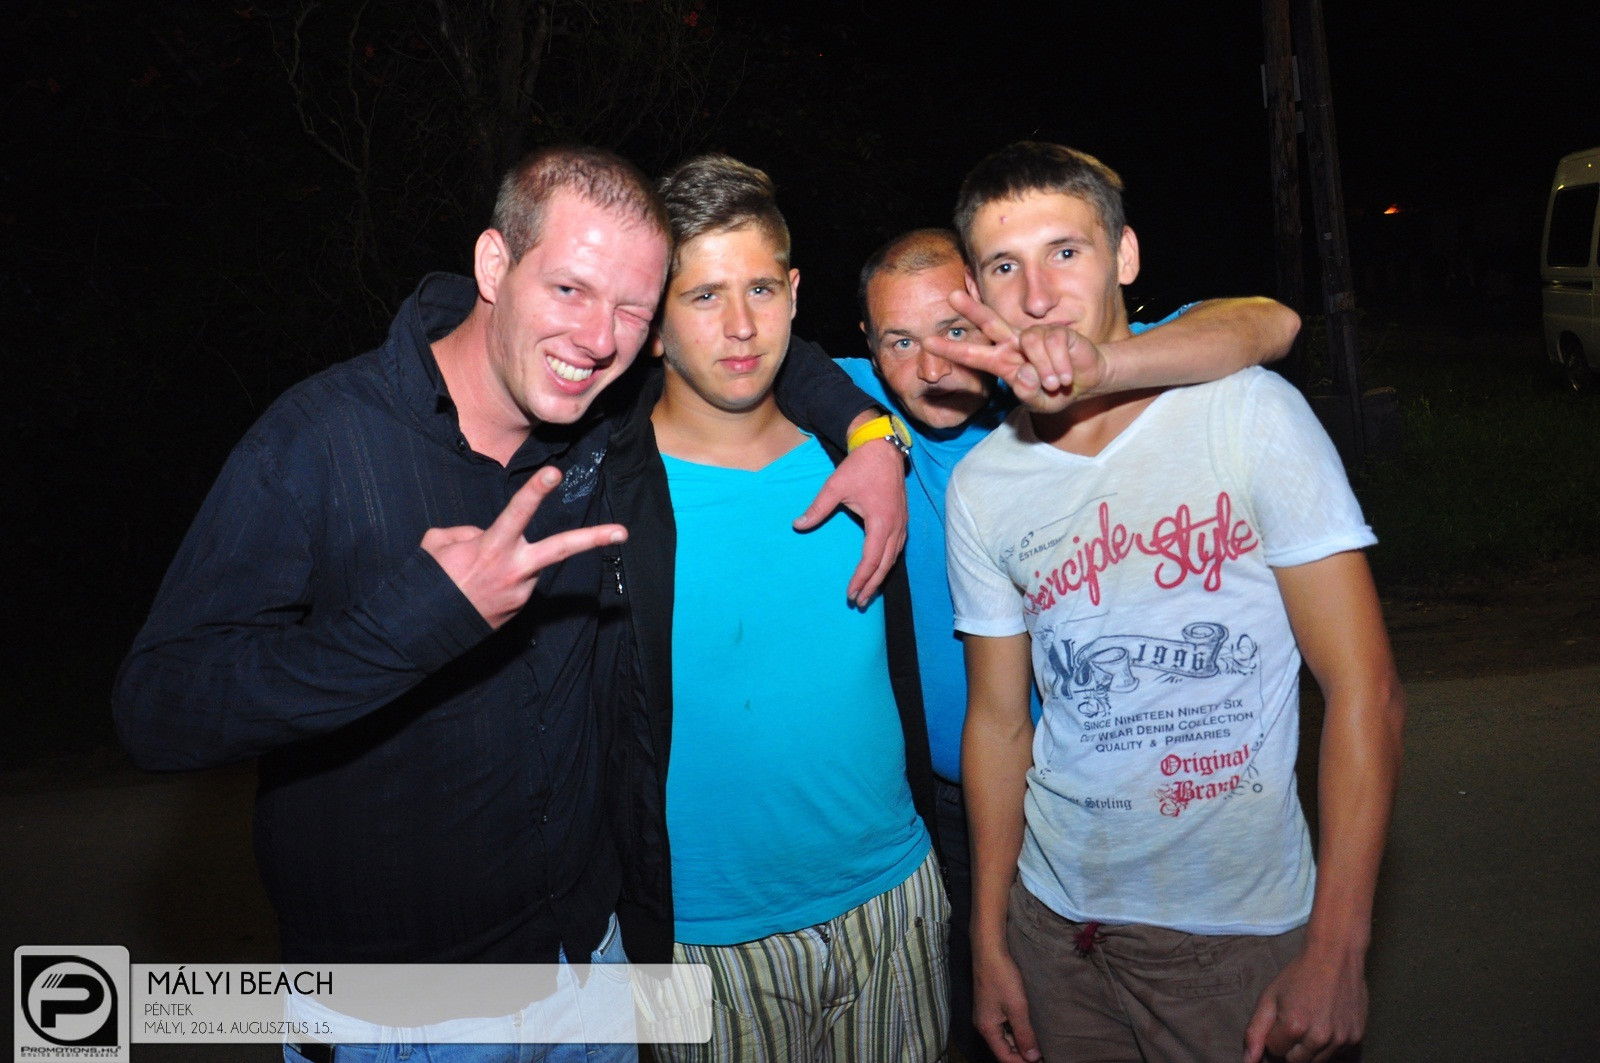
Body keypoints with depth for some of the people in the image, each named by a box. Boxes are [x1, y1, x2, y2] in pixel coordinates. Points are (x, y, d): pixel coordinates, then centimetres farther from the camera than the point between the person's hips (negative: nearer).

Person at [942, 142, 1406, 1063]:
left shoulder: (1248, 414, -13)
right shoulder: (981, 485, -2)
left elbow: (1367, 688, -13)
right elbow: (999, 721, 6)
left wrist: (1336, 952, -15)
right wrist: (990, 942, 8)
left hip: (1241, 928, -3)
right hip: (1053, 917, 4)